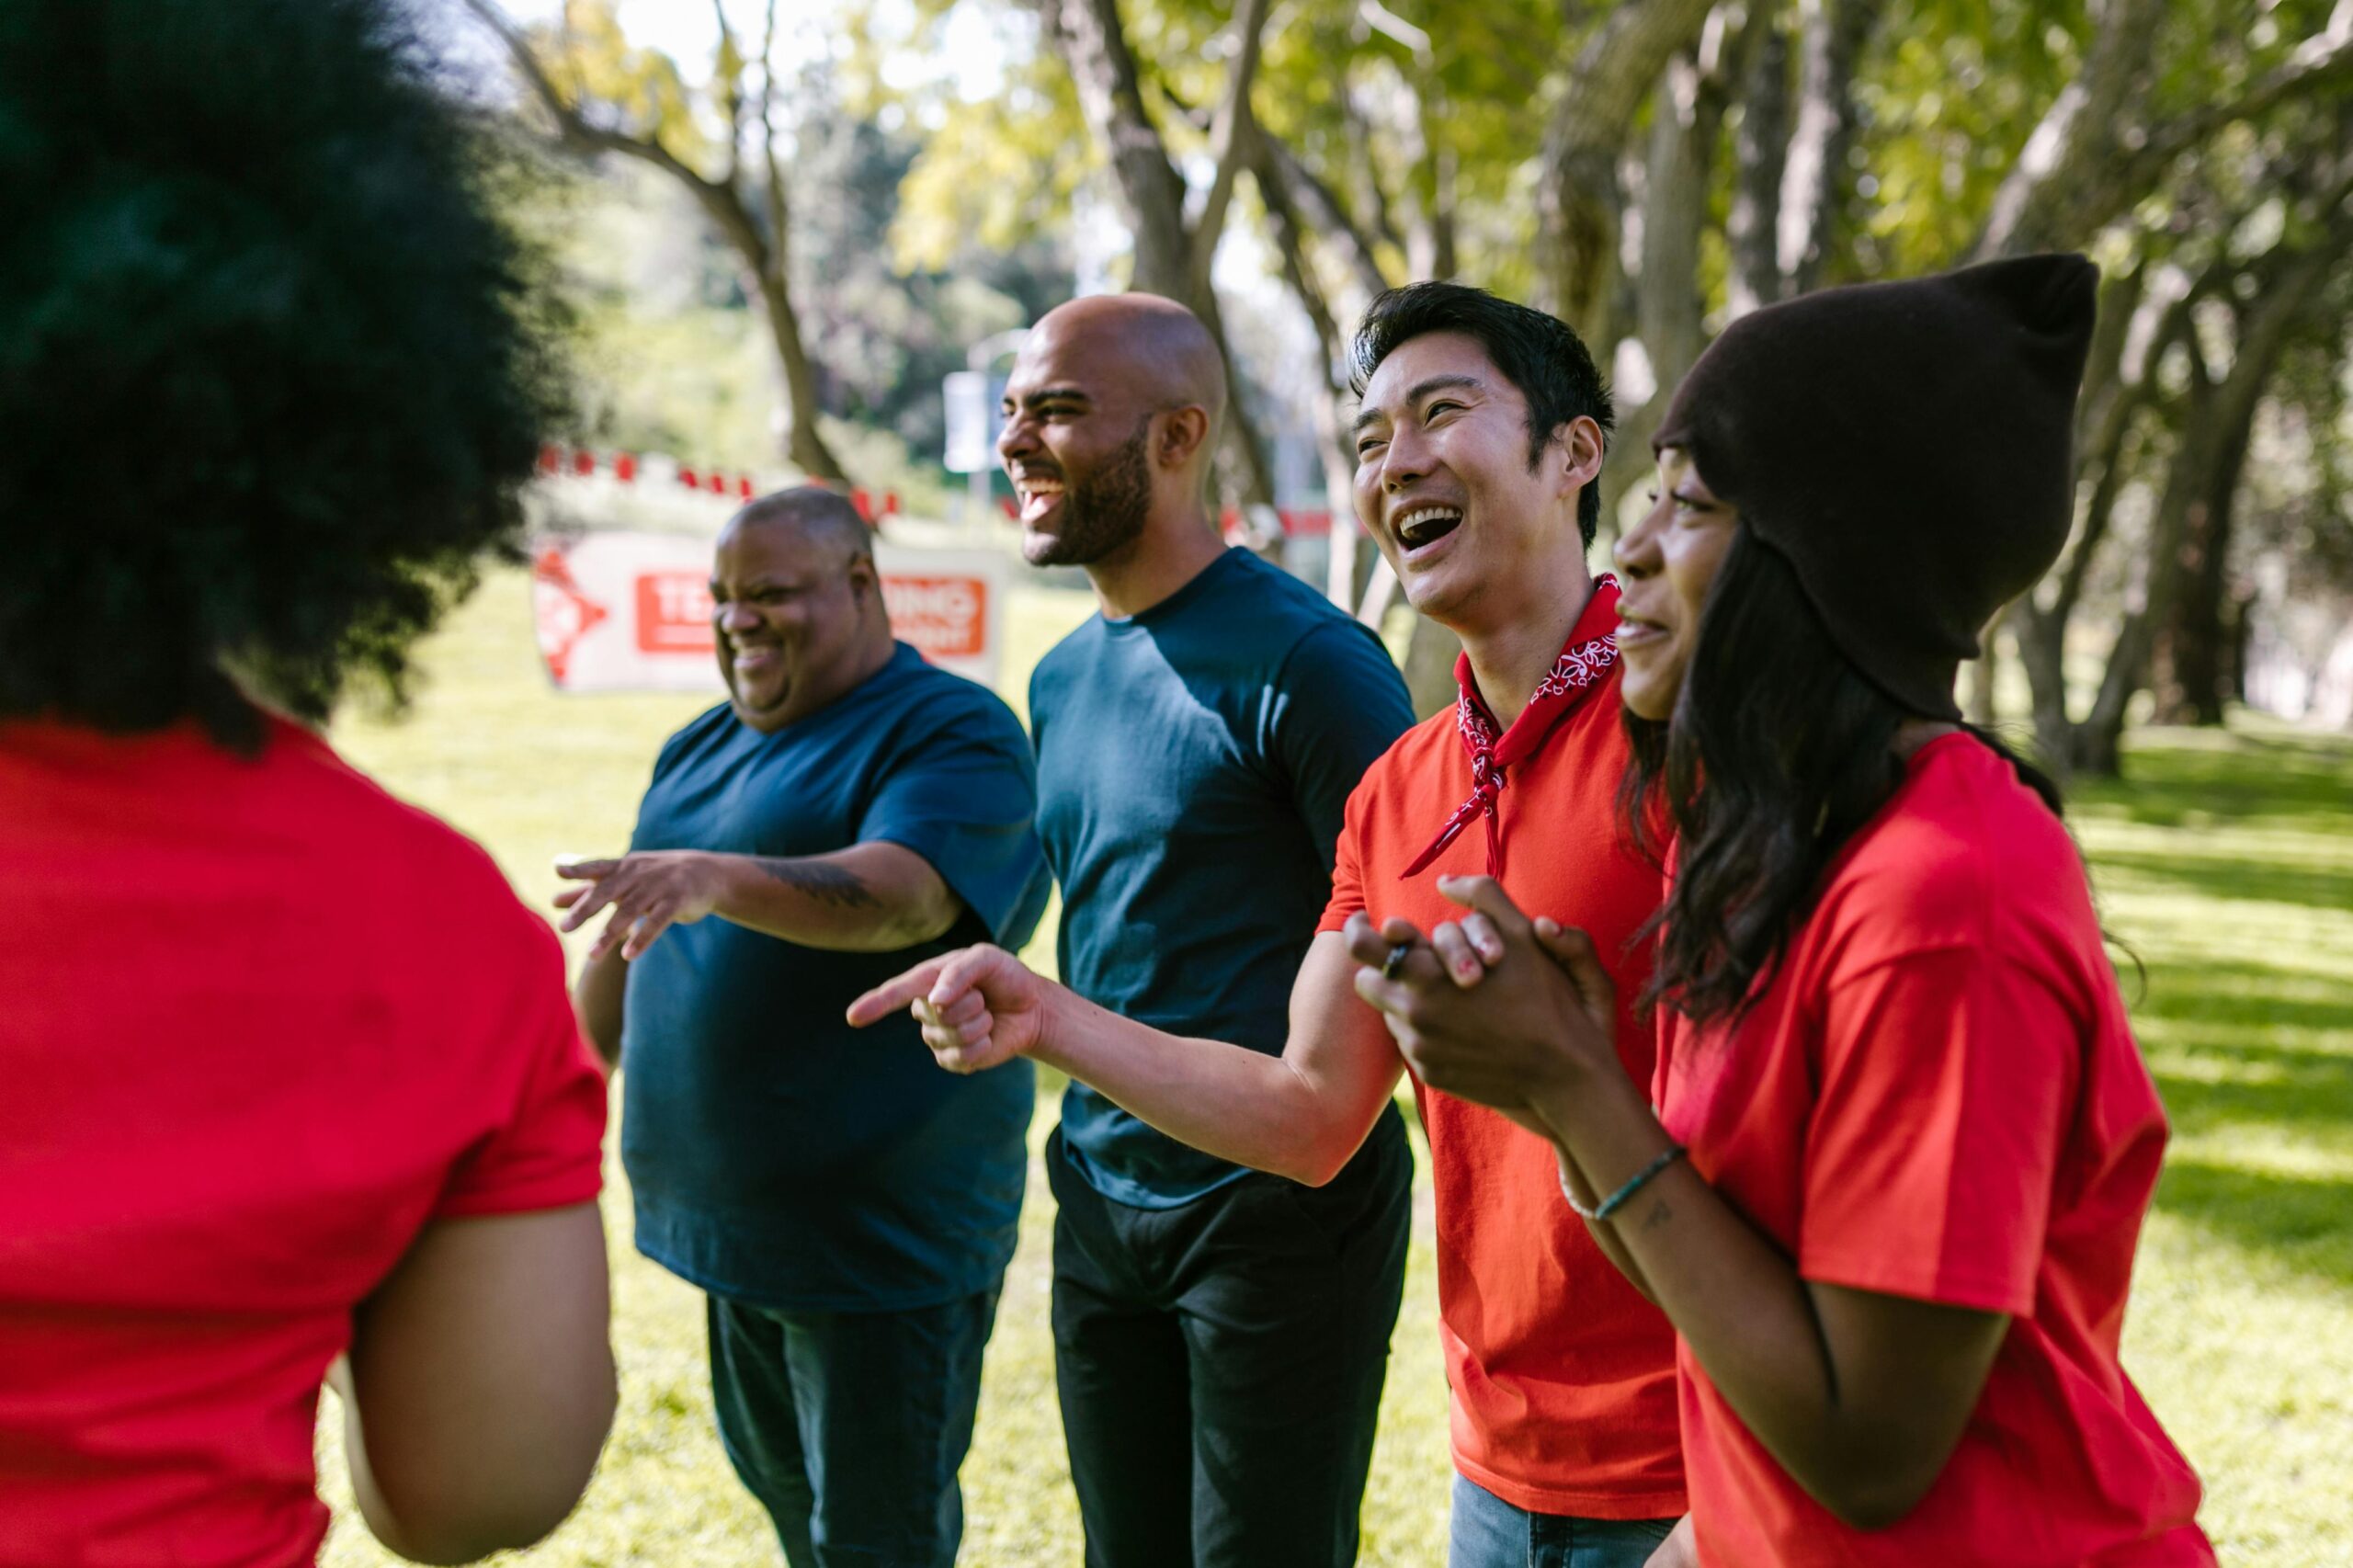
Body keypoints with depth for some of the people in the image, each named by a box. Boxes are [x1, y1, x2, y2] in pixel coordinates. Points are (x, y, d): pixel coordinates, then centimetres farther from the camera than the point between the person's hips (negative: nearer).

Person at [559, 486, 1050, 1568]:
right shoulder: (700, 748, 13)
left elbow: (900, 896, -31)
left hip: (883, 1238, -7)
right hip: (726, 1222, 7)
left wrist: (717, 880, -45)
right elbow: (623, 946, 21)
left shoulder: (953, 734, -11)